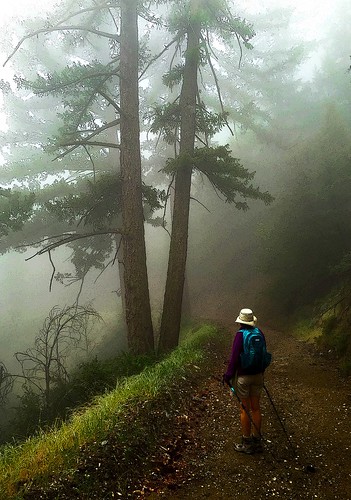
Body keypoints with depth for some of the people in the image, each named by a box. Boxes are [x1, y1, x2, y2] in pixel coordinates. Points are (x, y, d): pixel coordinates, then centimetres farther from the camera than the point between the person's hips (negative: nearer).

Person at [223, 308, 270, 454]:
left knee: (245, 409, 5)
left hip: (243, 376, -6)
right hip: (258, 375, 6)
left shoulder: (240, 334, -16)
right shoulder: (259, 332, 1)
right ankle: (257, 441, 25)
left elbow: (234, 357, -17)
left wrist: (228, 375, -9)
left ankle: (246, 444, 15)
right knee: (255, 407, 15)